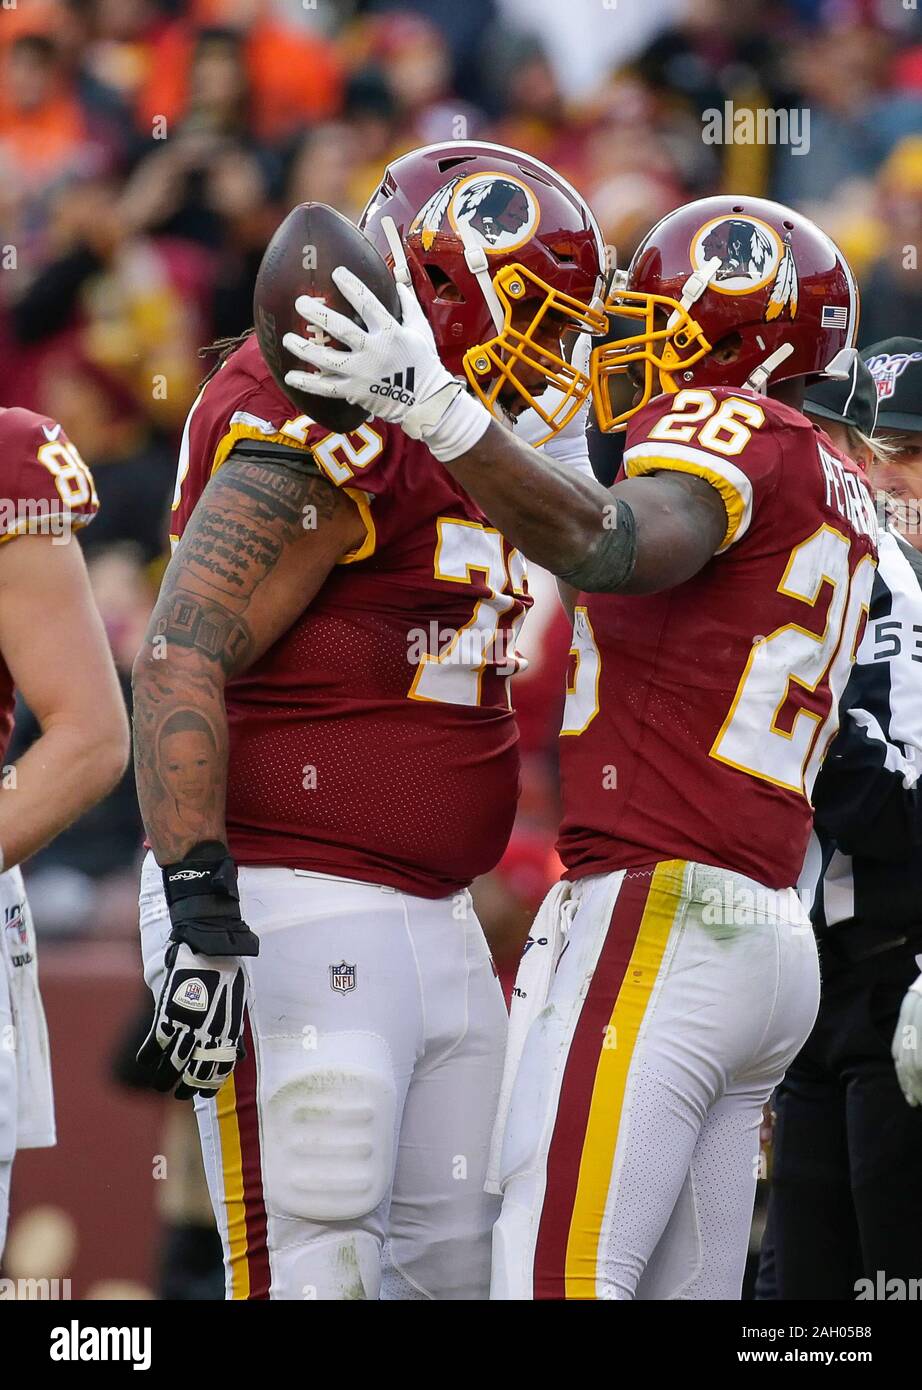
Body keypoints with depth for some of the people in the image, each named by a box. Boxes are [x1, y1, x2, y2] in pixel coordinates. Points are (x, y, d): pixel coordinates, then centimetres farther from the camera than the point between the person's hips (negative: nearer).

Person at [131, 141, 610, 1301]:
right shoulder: (327, 435, -14)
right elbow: (181, 662, -21)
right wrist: (200, 906, -27)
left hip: (432, 928, 10)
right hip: (296, 922, -10)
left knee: (457, 1265, 10)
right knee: (309, 1279, -11)